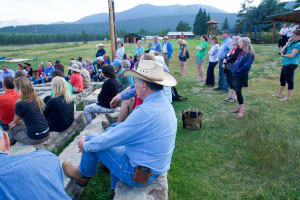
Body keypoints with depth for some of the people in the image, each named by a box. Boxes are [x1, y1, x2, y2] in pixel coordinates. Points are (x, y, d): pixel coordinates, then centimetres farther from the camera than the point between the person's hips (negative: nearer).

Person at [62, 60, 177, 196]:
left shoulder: (145, 112, -30)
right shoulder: (166, 104, -1)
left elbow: (112, 138, -21)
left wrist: (85, 145, -4)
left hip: (139, 174, -8)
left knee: (91, 140, -2)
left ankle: (83, 175, 28)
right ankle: (115, 190, 41)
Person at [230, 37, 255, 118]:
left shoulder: (249, 54, -14)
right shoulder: (241, 52, 11)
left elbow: (247, 66, -24)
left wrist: (239, 70, -16)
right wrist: (233, 68, 6)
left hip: (241, 75, -8)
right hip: (236, 74, 8)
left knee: (238, 91, -8)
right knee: (237, 91, 12)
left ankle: (242, 110, 1)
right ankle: (239, 107, 24)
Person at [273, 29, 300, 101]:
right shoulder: (292, 43, 13)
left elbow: (291, 55, -21)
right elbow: (282, 51, 6)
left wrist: (283, 55, -4)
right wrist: (288, 42, 1)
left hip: (290, 64, -10)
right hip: (285, 64, 10)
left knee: (289, 80, 0)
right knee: (282, 79, 19)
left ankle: (288, 97, 10)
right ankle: (279, 94, 33)